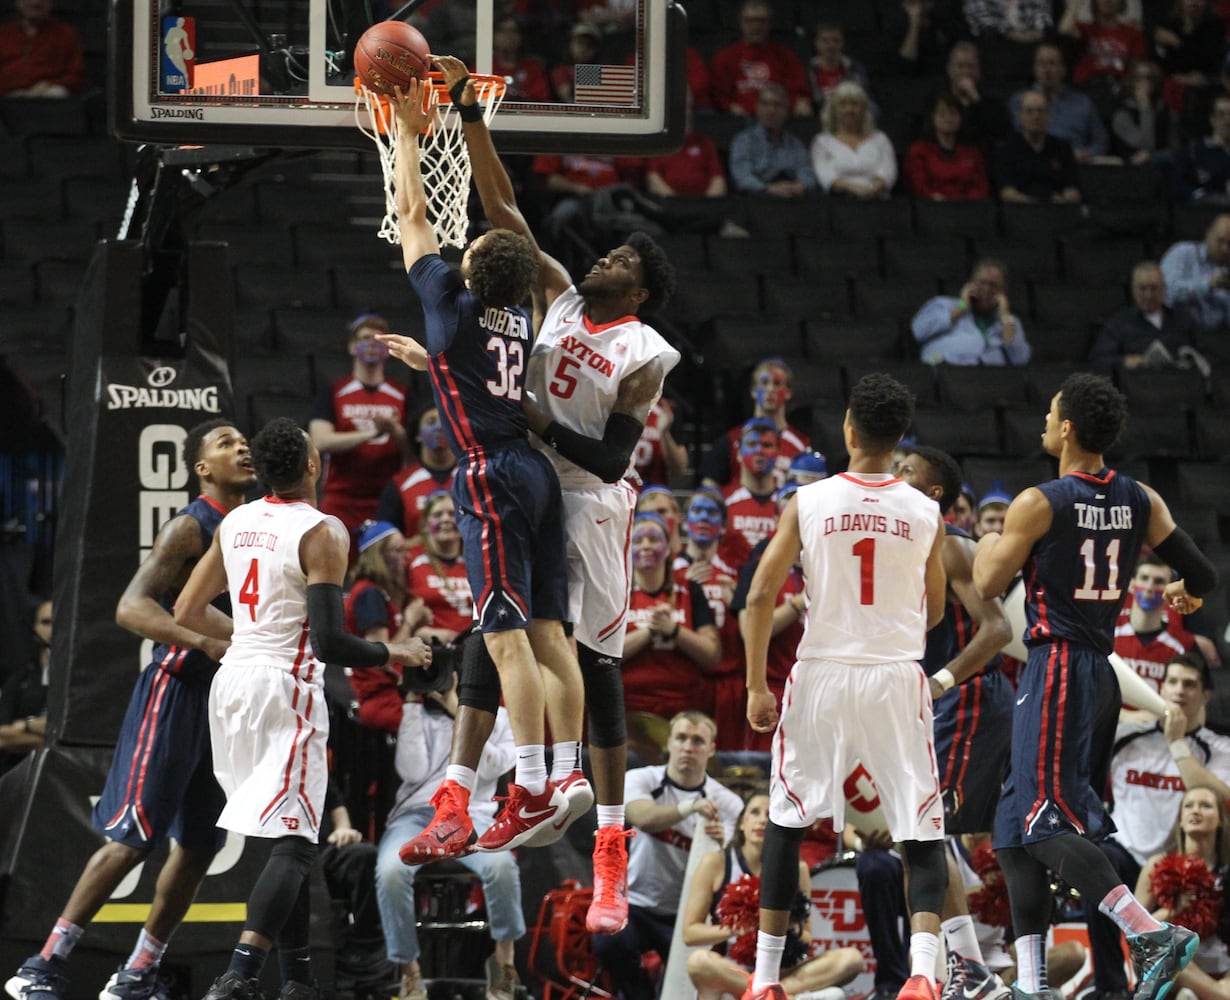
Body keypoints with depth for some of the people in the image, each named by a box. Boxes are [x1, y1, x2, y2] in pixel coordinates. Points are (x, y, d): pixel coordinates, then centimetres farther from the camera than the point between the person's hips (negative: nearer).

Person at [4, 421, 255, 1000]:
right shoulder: (189, 528, -10)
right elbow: (131, 609, -21)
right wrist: (205, 642, -32)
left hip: (223, 699, 8)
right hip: (175, 691, -8)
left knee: (200, 845, 7)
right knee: (133, 837, -12)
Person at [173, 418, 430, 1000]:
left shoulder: (236, 523, 8)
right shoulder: (321, 533, -13)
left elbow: (187, 613, 16)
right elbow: (330, 644, -18)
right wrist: (392, 655, -1)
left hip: (233, 682, 7)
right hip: (285, 690, -7)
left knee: (288, 840, 17)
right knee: (292, 845, -8)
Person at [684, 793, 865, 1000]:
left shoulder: (796, 869, 5)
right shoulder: (715, 863, -1)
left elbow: (806, 939, 11)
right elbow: (689, 933, -3)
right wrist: (735, 929, -18)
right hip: (728, 971, -3)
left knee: (851, 958, -20)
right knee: (700, 961, -39)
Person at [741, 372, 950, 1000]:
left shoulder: (807, 503, -3)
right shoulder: (925, 514, -1)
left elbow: (759, 598, -6)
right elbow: (933, 612, 11)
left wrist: (755, 687, 2)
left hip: (823, 673, 0)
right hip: (898, 678, 0)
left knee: (786, 824, 15)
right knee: (922, 834, 4)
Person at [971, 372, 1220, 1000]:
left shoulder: (1039, 504, -13)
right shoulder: (1139, 501, 5)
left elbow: (988, 586, -5)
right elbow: (1200, 576, 4)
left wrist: (987, 544, 17)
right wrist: (1186, 594, 28)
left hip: (1054, 672, -8)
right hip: (1102, 674, 8)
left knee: (1045, 822, -11)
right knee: (1019, 828, 13)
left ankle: (1150, 933, -27)